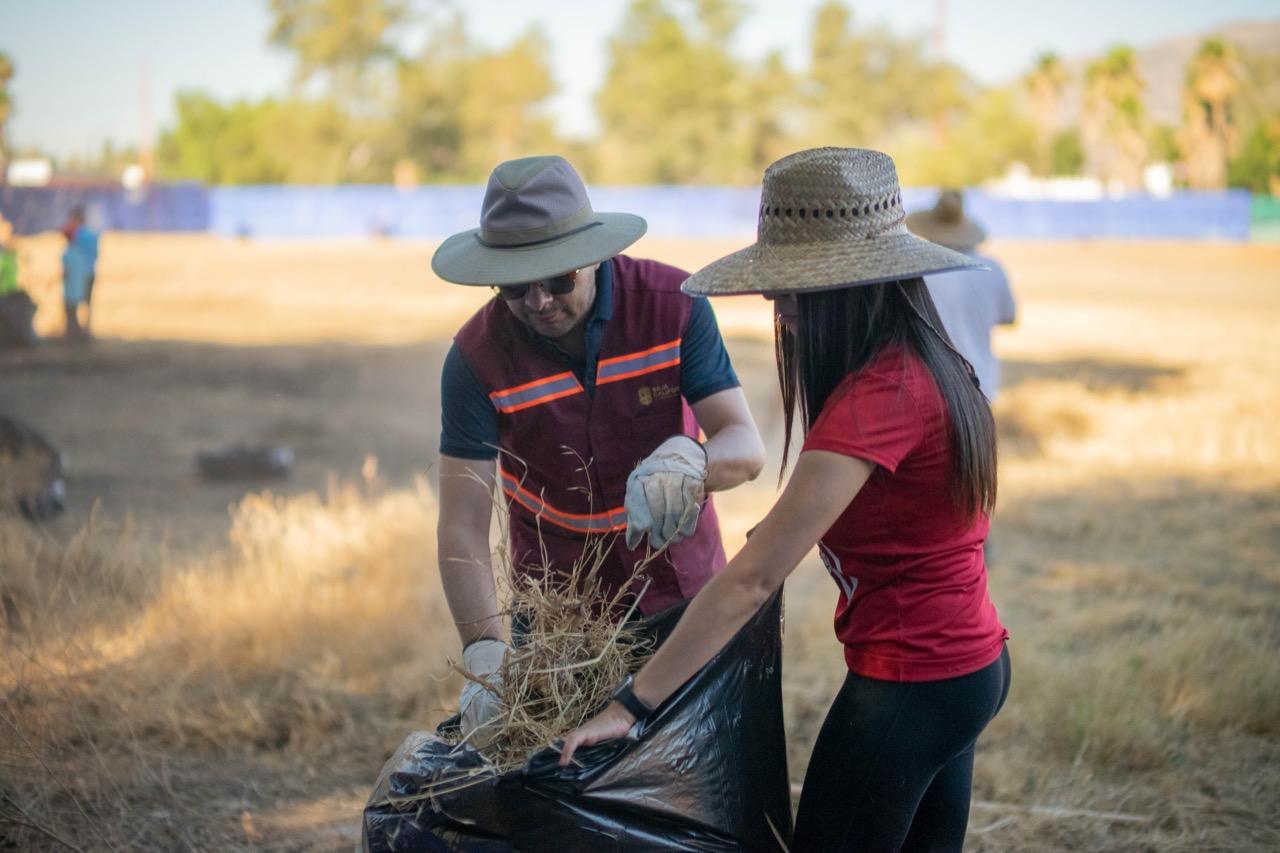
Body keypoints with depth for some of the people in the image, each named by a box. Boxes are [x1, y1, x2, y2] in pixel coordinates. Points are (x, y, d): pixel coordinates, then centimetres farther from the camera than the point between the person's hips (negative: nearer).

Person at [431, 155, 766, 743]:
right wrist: (484, 651, -37)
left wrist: (687, 459, -47)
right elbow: (463, 525, -23)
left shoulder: (673, 304, -18)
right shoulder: (477, 357, -20)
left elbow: (746, 446, -23)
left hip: (683, 584, 1)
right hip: (557, 601, -1)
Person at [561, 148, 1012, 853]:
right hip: (971, 665, 10)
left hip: (907, 682, -10)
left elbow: (753, 578, -27)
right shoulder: (925, 364, 6)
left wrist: (631, 703, -26)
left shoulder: (876, 396, -24)